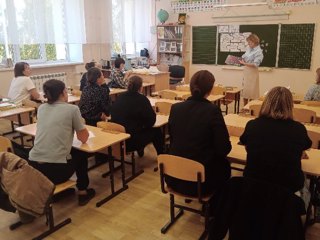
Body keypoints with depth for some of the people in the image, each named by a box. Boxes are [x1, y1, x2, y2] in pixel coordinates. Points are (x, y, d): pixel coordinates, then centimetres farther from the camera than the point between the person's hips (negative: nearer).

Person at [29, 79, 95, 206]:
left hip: (34, 167, 6)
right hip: (56, 169, -5)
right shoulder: (72, 109, -5)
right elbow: (83, 138, 3)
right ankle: (82, 192, 33)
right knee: (80, 154, 27)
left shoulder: (41, 108, 11)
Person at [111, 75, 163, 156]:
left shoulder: (119, 97, 2)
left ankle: (140, 150, 44)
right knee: (156, 131, 15)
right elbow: (151, 121, -9)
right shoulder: (141, 99, -14)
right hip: (131, 141, -6)